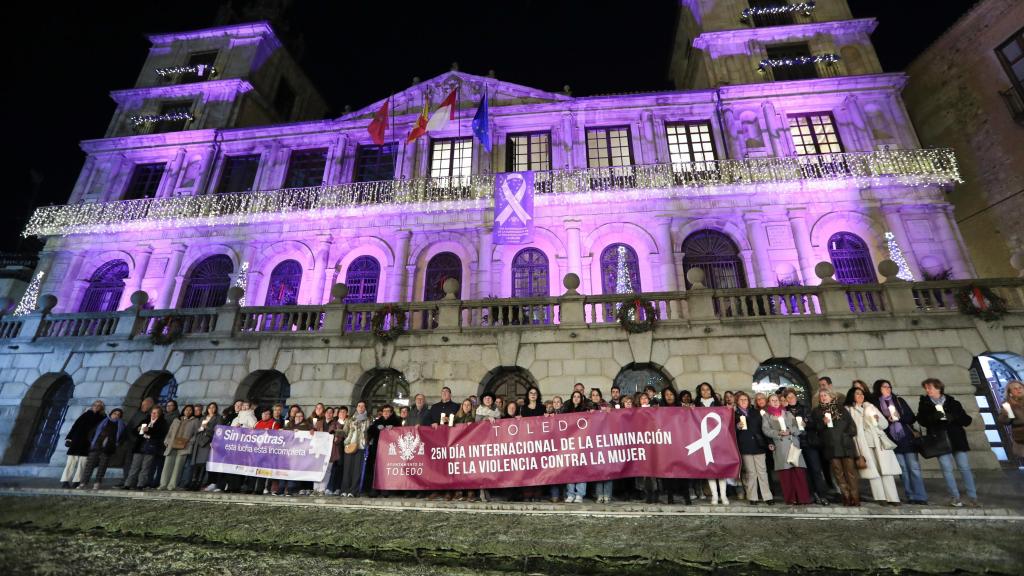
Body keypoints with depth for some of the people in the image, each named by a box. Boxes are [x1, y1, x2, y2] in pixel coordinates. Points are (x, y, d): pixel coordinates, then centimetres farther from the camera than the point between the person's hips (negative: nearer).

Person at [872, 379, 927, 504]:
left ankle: (920, 497, 2)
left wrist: (899, 417, -11)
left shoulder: (899, 400, 9)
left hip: (907, 438, 1)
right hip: (893, 441, -1)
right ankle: (911, 497, 8)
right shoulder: (875, 404, 2)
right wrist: (887, 420, -15)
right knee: (903, 469, 2)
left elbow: (912, 418, 6)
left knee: (914, 468, -2)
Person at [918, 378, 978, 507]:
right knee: (947, 469, -2)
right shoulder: (924, 403, 8)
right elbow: (921, 420, 1)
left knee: (965, 467, 1)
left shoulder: (952, 402, 7)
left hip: (956, 438, 0)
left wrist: (954, 417, -15)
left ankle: (972, 497, 10)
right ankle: (955, 497, 5)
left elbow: (967, 420, 4)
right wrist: (933, 417, -17)